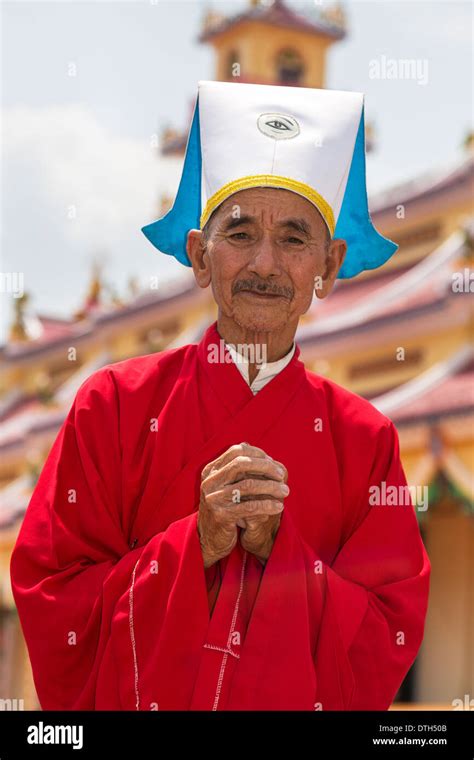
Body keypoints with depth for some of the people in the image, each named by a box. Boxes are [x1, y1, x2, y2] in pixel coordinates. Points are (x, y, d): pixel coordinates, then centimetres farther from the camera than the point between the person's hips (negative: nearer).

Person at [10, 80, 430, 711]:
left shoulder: (364, 441, -7)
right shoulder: (116, 405, -10)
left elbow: (386, 651, -9)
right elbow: (50, 607, -11)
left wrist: (278, 549, -21)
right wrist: (195, 546, -22)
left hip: (305, 701, 1)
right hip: (133, 702, -1)